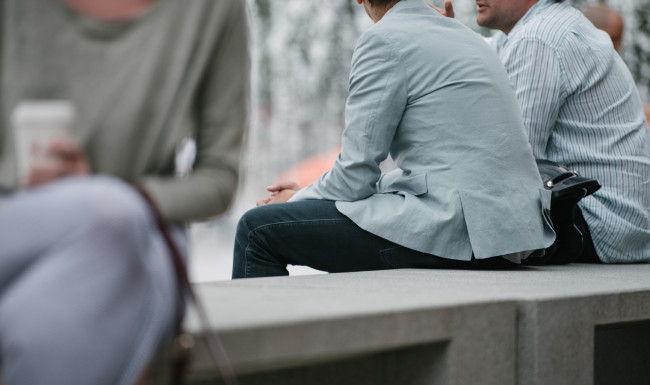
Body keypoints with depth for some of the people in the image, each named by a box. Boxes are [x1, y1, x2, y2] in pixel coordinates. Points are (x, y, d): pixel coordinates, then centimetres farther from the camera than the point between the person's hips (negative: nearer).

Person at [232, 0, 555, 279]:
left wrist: (297, 200, 12)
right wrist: (308, 195, 24)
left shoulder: (384, 39, -6)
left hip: (455, 230, -10)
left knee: (258, 228, -2)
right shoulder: (465, 37, 20)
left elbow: (355, 175, -9)